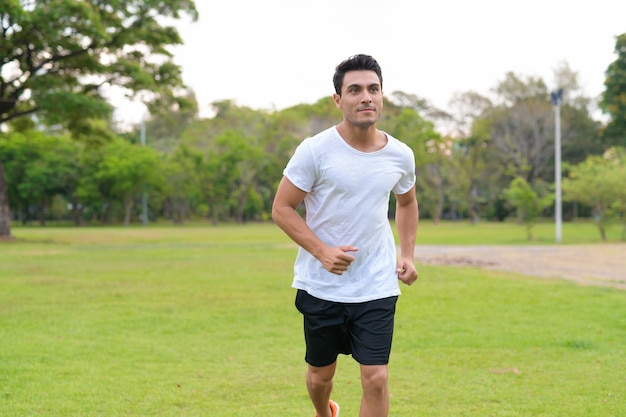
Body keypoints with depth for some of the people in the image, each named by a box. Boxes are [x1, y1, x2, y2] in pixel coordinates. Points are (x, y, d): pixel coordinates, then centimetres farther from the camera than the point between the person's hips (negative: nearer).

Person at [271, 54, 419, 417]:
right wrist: (322, 251, -21)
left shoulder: (401, 156, -1)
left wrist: (407, 254, 6)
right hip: (321, 287, -1)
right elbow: (282, 209, -8)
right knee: (321, 375, 15)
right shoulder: (315, 150, -13)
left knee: (376, 380, -7)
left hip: (378, 288, 2)